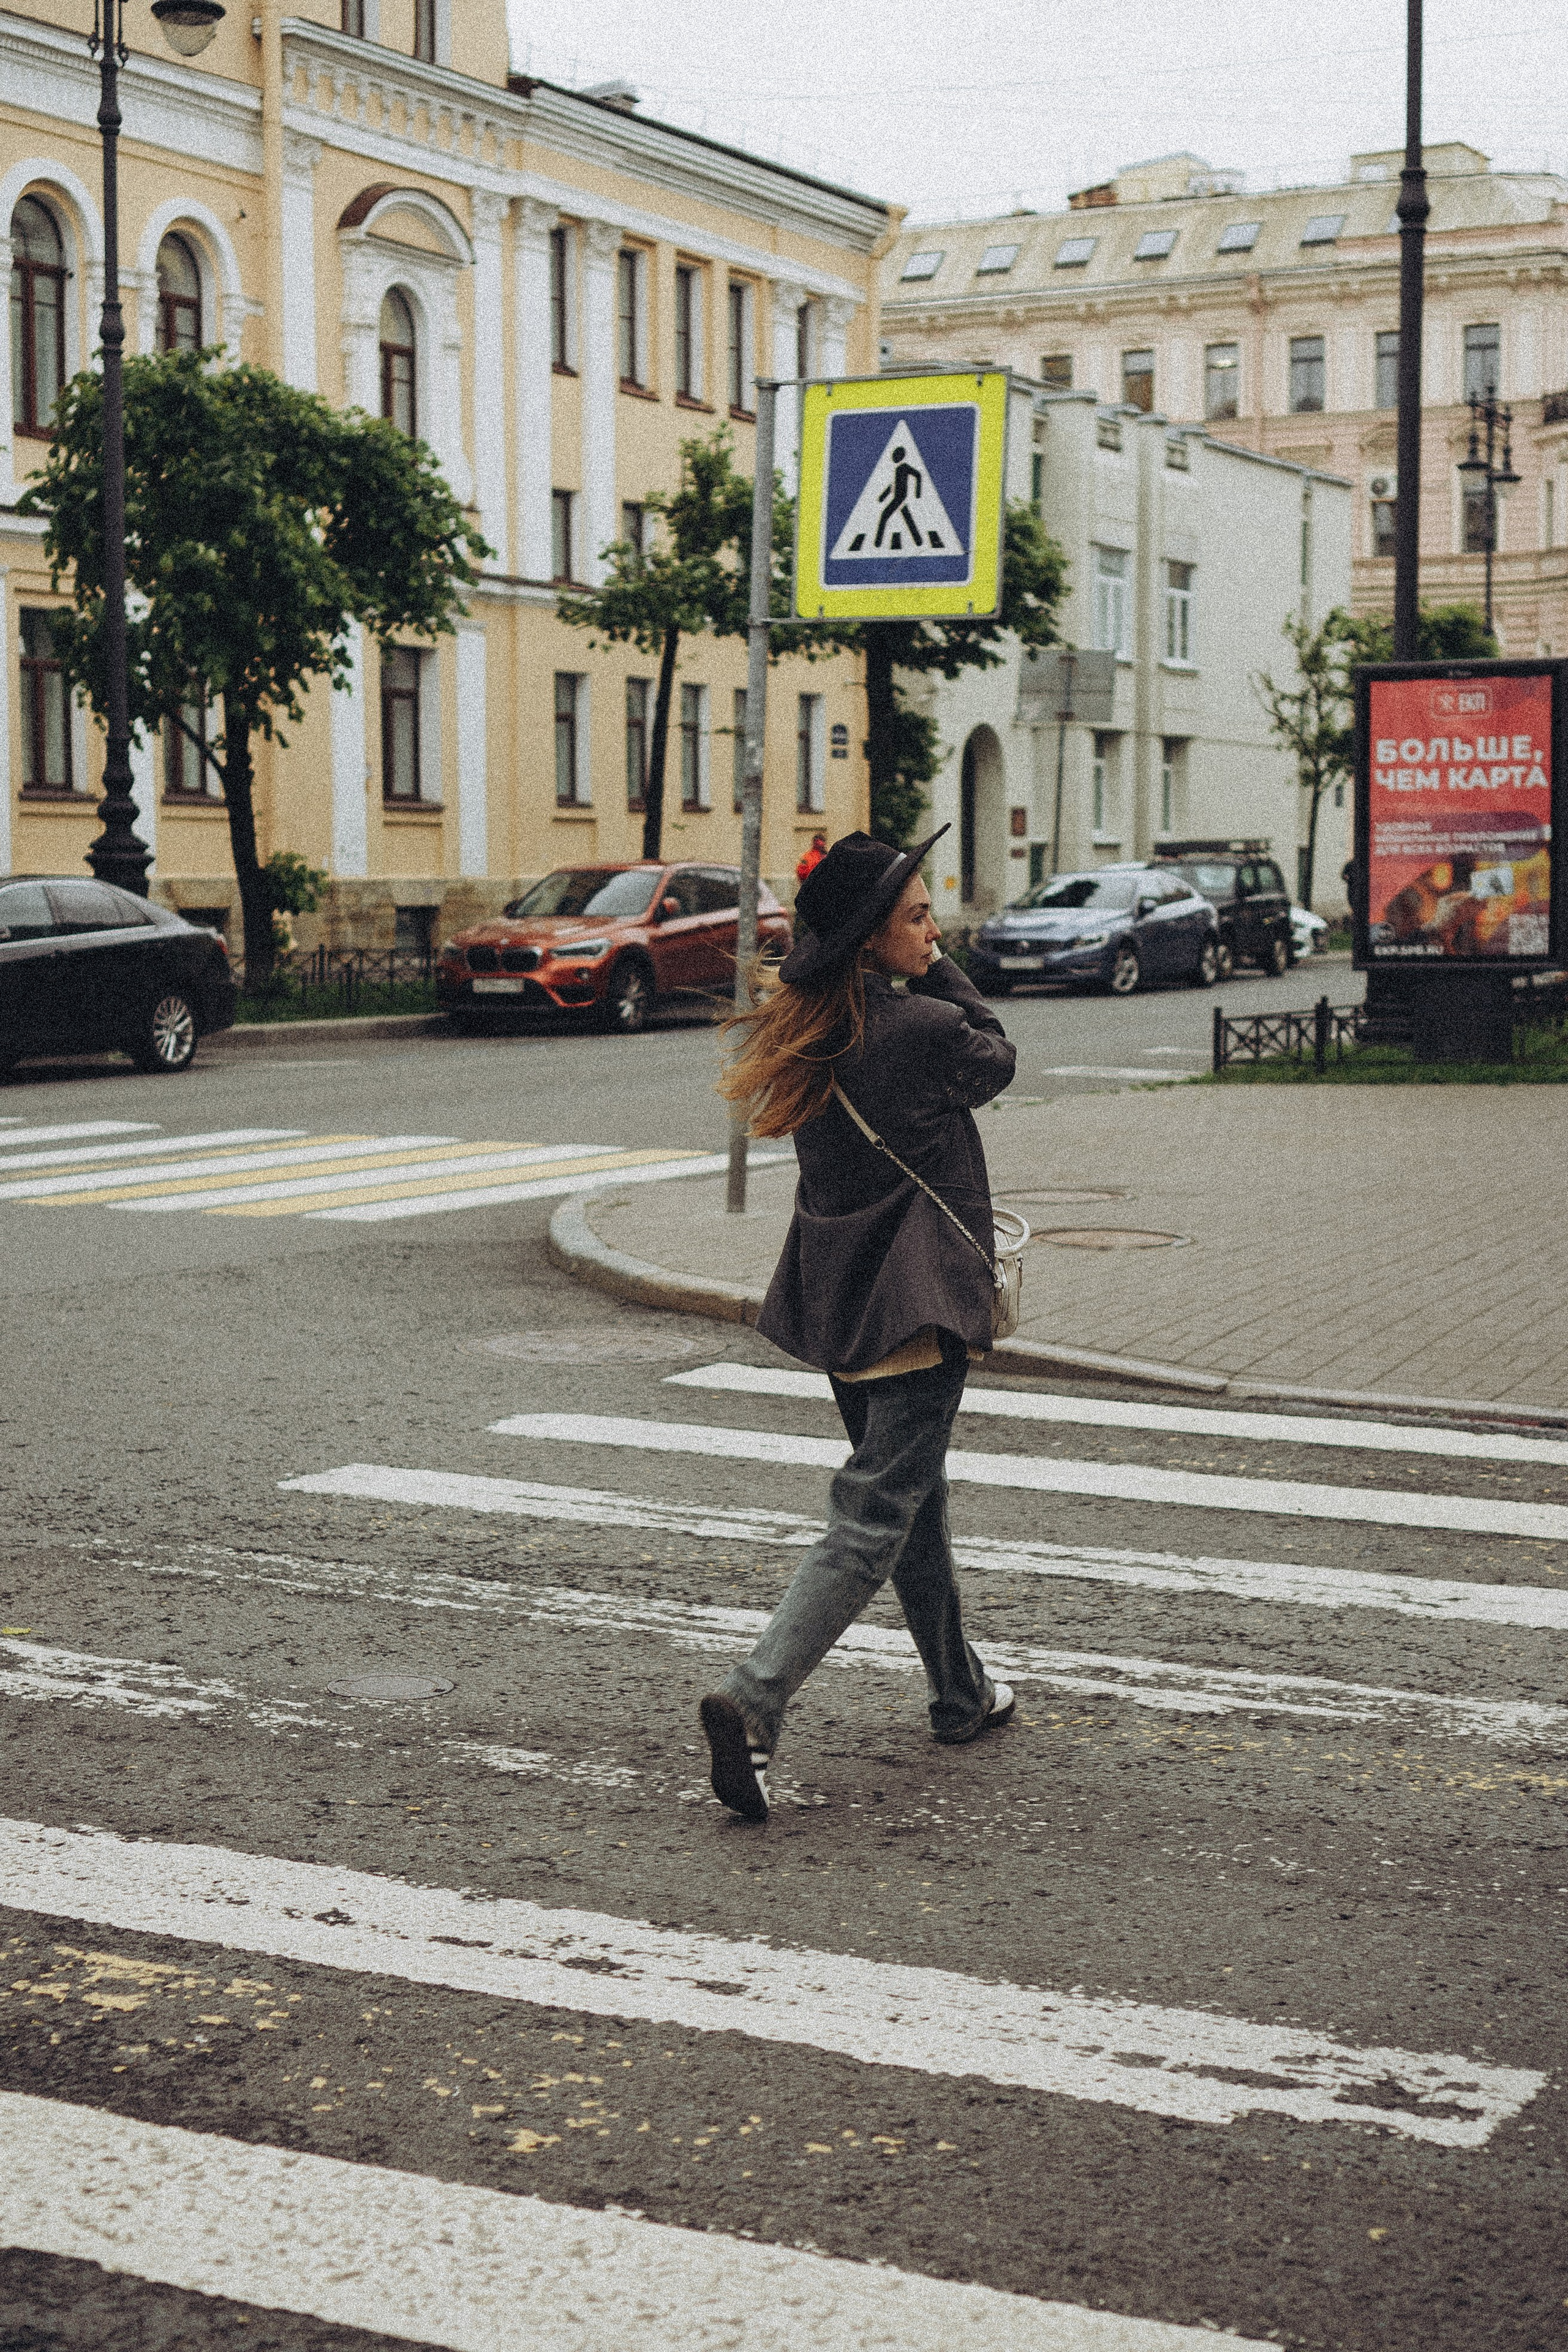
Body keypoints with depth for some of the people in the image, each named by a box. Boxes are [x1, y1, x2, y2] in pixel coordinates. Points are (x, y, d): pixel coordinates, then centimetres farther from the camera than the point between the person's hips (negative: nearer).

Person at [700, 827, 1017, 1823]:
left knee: (915, 1492, 21)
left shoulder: (802, 1031, 3)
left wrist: (923, 980, 7)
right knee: (875, 1517, -7)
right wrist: (942, 970, 6)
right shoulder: (925, 1027, -18)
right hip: (916, 1300, -8)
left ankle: (962, 1695, 36)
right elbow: (997, 1060, 3)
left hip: (836, 1294, 8)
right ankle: (753, 1701, -19)